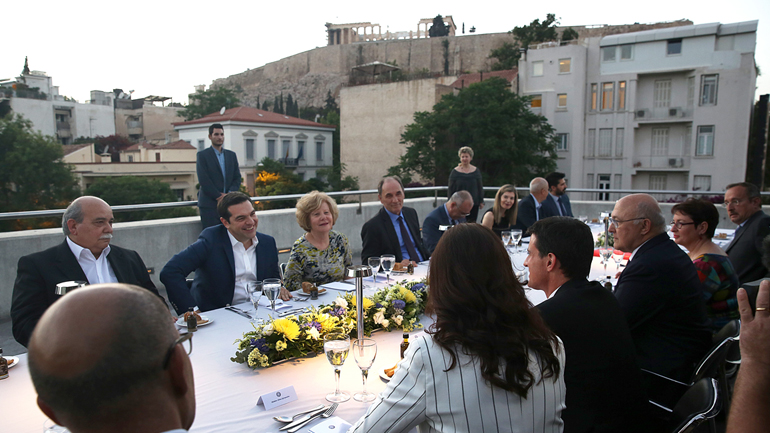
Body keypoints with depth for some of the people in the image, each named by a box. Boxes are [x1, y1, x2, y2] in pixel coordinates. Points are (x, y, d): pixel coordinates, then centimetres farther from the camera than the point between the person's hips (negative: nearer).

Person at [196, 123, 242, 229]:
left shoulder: (231, 155, 16)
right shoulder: (202, 155, 2)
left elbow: (237, 177, 11)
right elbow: (203, 180, -7)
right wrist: (219, 196, -12)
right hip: (209, 205, -4)